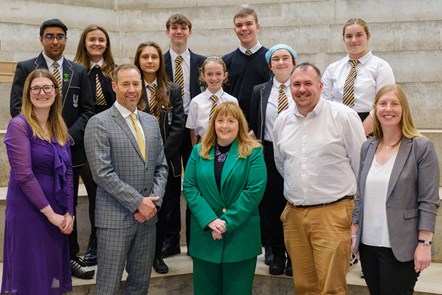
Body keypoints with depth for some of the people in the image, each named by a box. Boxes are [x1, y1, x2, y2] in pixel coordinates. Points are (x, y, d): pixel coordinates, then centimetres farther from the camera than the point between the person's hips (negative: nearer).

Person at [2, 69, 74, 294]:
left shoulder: (61, 129, 10)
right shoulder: (19, 125, -9)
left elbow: (67, 174, 10)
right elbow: (24, 175, -16)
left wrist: (68, 213, 0)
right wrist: (50, 213, -14)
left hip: (58, 214, 6)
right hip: (28, 212, -6)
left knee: (52, 275, 13)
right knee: (31, 277, 2)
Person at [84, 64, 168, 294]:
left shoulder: (151, 121, 12)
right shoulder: (99, 123, -8)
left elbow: (161, 166, 12)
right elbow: (102, 173, -15)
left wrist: (154, 201, -4)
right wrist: (137, 202, -15)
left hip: (147, 215, 6)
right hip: (115, 217, -6)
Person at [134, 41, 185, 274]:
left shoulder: (172, 90, 6)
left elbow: (178, 126, 0)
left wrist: (161, 154, -10)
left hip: (167, 159, 2)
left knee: (163, 208, 8)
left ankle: (157, 254, 22)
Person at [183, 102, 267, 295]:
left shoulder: (253, 152, -2)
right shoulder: (199, 151, 7)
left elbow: (254, 190, -10)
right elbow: (189, 187, 0)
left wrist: (227, 222, -15)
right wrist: (210, 220, -13)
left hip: (240, 235, -2)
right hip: (204, 235, 3)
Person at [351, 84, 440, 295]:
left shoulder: (422, 147, -6)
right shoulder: (367, 148, 8)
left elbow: (429, 201, -9)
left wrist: (424, 243, -13)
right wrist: (354, 233, 9)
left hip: (399, 247, -5)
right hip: (368, 244, 5)